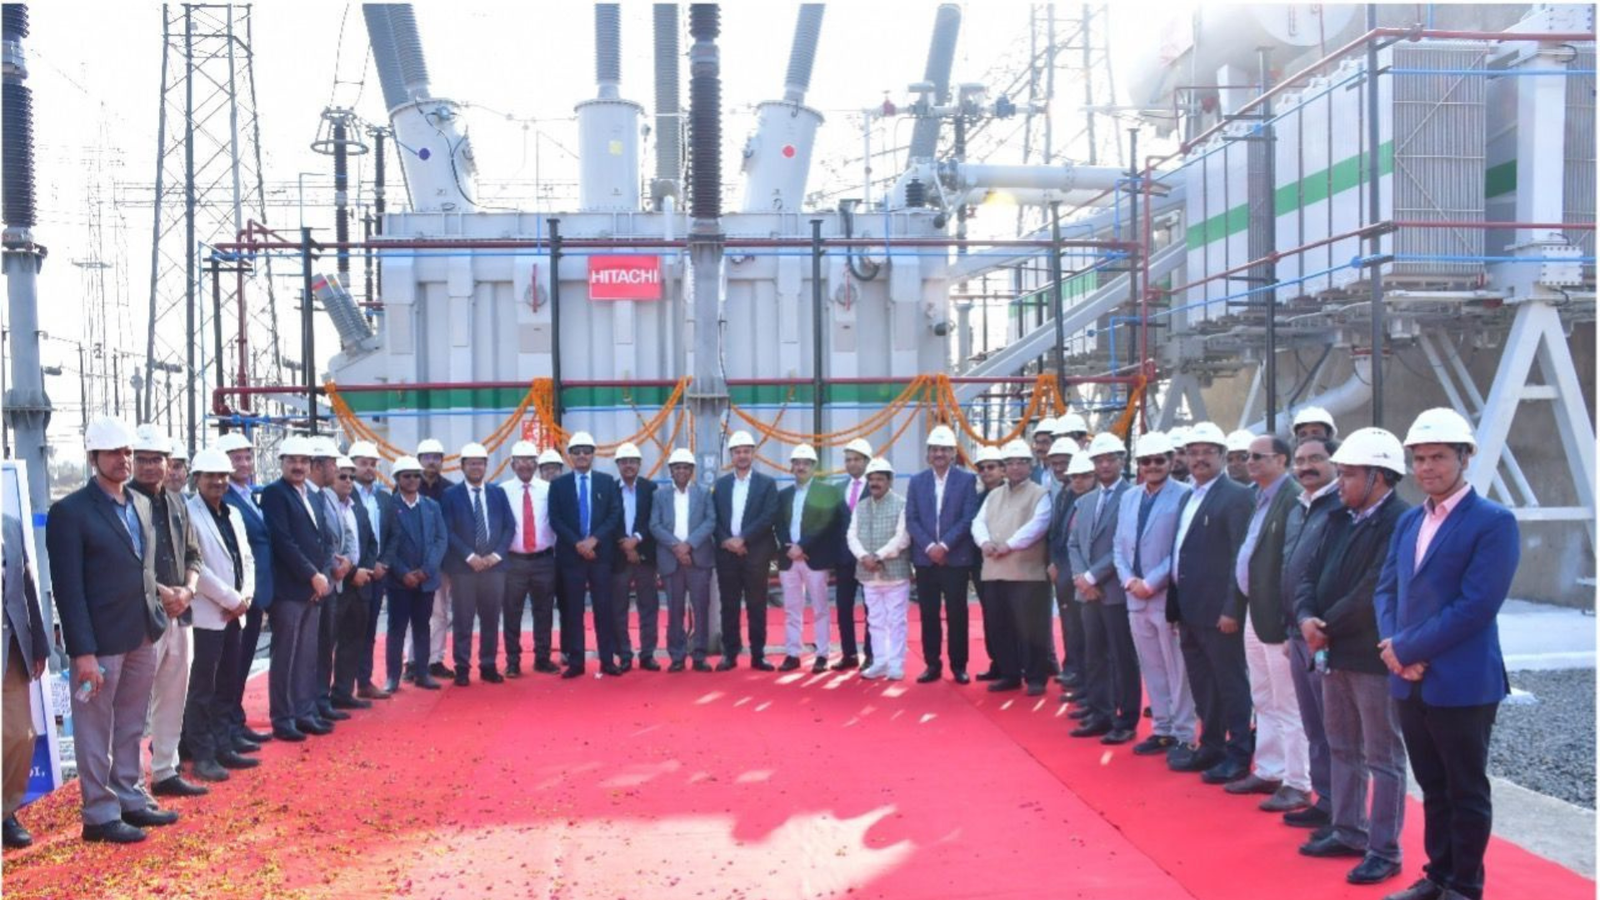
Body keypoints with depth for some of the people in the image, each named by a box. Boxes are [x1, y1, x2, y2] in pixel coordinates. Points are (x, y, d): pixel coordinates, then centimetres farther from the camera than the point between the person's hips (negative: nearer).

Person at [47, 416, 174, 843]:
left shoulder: (141, 504, 11)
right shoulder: (70, 512, -10)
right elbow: (68, 589, -13)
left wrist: (157, 615, 9)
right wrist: (83, 652, -17)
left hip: (143, 636, 7)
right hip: (100, 641, -6)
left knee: (130, 728, 17)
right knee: (96, 732, 6)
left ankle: (129, 800, 29)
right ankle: (100, 814, 17)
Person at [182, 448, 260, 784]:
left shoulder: (232, 514, 14)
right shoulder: (189, 514, -11)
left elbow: (247, 559, 15)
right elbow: (195, 566, -18)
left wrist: (245, 596, -1)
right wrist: (231, 599, -13)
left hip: (232, 613, 8)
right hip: (205, 614, -8)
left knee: (227, 685, 13)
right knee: (202, 688, -1)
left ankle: (223, 747, 21)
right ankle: (202, 756, 5)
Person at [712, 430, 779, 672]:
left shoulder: (767, 483, 3)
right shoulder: (721, 484, 12)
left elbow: (769, 517, -8)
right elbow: (714, 518, 6)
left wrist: (742, 539, -14)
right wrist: (726, 541, -11)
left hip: (755, 553, -2)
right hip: (726, 552, 2)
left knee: (756, 607, 2)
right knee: (729, 606, 5)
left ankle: (758, 655, 7)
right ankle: (729, 654, 11)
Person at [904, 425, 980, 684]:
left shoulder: (967, 479, 1)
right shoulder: (917, 481, 9)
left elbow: (968, 518, -7)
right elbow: (911, 520, 3)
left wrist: (944, 545, -14)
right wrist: (929, 546, -11)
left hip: (956, 558, -2)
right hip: (925, 558, 3)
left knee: (956, 614, 2)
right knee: (929, 614, 6)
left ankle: (959, 665, 12)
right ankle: (932, 664, 14)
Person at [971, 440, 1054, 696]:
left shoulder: (1039, 493, 1)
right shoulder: (993, 495, 19)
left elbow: (1037, 524, -13)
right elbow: (978, 522, 10)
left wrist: (1009, 544, -19)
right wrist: (985, 541, -11)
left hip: (1027, 571, -6)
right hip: (995, 570, 6)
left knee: (1030, 627, -4)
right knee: (1003, 626, 10)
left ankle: (1035, 677, 5)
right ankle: (1009, 674, 19)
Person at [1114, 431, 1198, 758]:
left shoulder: (1184, 495, -8)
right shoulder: (1128, 497, 13)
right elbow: (1119, 545, 14)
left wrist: (1150, 583, -14)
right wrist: (1128, 580, -2)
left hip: (1167, 597, -6)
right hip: (1136, 597, 6)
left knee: (1177, 670, 1)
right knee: (1151, 669, 13)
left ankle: (1183, 735, 10)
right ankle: (1162, 730, 23)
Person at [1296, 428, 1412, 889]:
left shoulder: (1401, 523, -18)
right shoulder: (1339, 520, 10)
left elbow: (1373, 594, -23)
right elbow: (1312, 575, 9)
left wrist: (1327, 627, -13)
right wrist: (1307, 617, -9)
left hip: (1374, 657, -9)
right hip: (1335, 653, 9)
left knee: (1383, 758, 3)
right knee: (1343, 749, 18)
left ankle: (1384, 850, 13)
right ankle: (1348, 832, 31)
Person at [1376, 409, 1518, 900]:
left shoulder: (1494, 522, -11)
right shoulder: (1409, 521, 11)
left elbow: (1476, 604, -18)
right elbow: (1386, 589, 10)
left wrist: (1406, 648, -16)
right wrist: (1395, 647, -7)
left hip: (1461, 684, -6)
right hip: (1411, 681, 6)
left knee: (1467, 792, 8)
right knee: (1433, 787, 17)